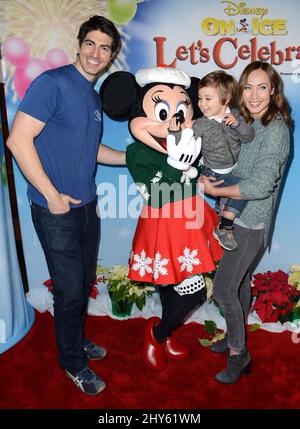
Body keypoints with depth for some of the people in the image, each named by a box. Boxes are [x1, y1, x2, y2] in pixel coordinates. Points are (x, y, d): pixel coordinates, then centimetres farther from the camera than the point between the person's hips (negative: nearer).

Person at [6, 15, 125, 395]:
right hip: (56, 209, -8)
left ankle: (76, 339, 44)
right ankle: (73, 363, 27)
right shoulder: (53, 82, -14)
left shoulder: (93, 96, 12)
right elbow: (18, 140, -20)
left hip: (86, 206, 8)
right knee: (70, 290, 4)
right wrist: (53, 195, -18)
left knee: (85, 283, 20)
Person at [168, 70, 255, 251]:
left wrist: (238, 124, -23)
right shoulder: (201, 125, -15)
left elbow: (249, 137, -5)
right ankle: (223, 228, -4)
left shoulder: (234, 116, -4)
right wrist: (176, 132, -41)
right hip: (213, 172, -5)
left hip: (234, 168, 5)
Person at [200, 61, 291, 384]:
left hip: (250, 223, -8)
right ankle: (235, 338, 38)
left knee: (223, 288, -2)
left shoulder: (275, 130, -18)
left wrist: (215, 190, -19)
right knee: (240, 282, 20)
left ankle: (238, 354, 18)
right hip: (235, 217, 8)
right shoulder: (249, 124, 8)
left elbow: (260, 186, -26)